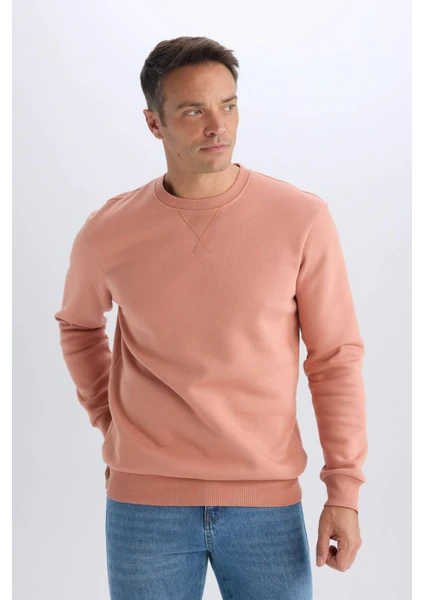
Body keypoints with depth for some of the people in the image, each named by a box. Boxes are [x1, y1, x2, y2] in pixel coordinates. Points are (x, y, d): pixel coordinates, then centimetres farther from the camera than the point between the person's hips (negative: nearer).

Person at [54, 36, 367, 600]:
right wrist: (107, 419, 9)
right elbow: (78, 323, 18)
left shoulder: (302, 219, -7)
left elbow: (336, 358, -2)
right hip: (145, 500, 1)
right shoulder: (107, 234, -3)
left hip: (267, 498, 0)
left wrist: (344, 491, -4)